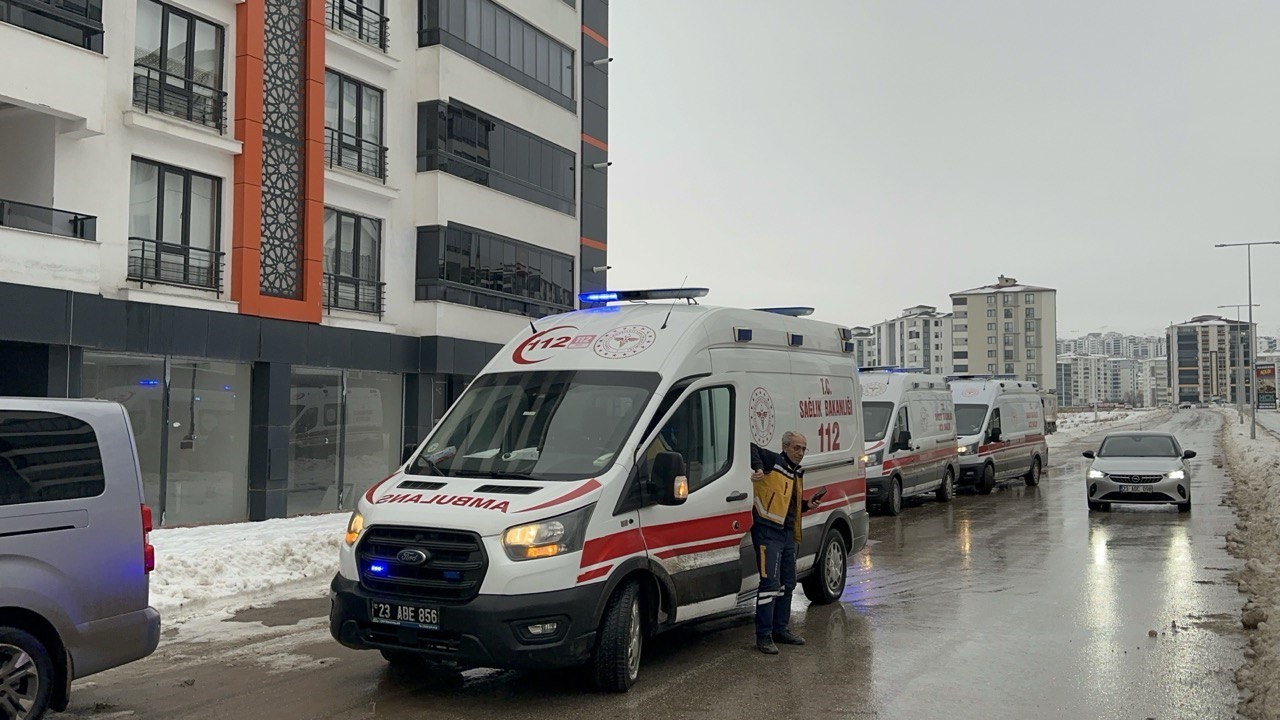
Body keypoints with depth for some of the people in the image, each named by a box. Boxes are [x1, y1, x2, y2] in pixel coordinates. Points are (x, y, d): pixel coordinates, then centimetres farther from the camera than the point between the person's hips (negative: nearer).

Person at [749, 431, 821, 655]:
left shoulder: (797, 474, 19)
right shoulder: (774, 462, -7)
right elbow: (751, 449, -19)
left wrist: (807, 505, 9)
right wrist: (758, 468, -32)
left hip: (788, 533, 9)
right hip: (767, 532, -9)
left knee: (787, 583, 16)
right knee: (770, 583, -11)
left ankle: (781, 628, 28)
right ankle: (763, 636, -6)